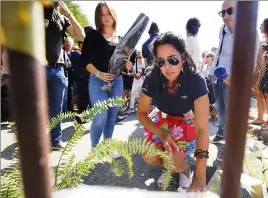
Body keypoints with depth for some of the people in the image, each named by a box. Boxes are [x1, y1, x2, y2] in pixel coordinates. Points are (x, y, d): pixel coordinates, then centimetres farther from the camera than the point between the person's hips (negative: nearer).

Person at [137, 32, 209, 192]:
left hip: (188, 123, -2)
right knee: (150, 158, -12)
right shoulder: (153, 79, -22)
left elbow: (202, 128, -35)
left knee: (175, 163, -21)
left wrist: (200, 176, -37)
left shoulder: (196, 81, -32)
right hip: (163, 120, 3)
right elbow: (141, 113, -10)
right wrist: (161, 134, -27)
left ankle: (184, 169, 17)